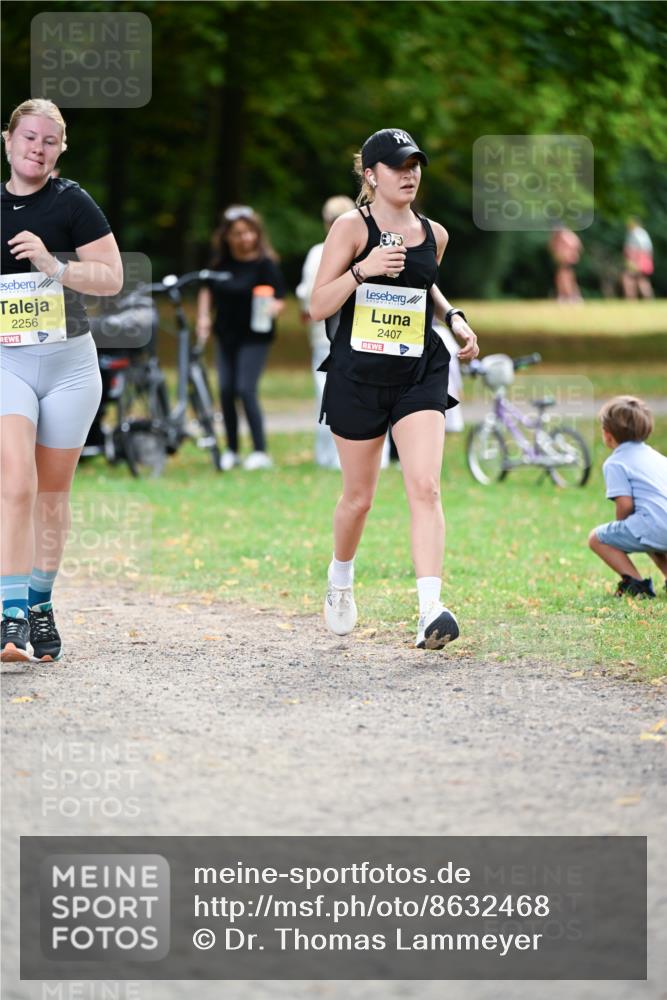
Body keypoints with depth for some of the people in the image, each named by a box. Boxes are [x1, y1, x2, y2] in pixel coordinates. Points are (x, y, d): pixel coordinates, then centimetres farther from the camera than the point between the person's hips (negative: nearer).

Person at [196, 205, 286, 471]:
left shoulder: (265, 264, -13)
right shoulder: (220, 261, 2)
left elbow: (279, 299, -15)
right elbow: (207, 289, 19)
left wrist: (272, 308, -36)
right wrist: (203, 317, 9)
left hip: (254, 337, -5)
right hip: (225, 335, 5)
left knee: (245, 389, -13)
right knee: (226, 391, 5)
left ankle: (260, 452, -6)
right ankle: (231, 451, 17)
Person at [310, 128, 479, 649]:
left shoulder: (433, 234, 8)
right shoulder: (352, 227, -5)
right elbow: (319, 306, -9)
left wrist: (454, 317, 11)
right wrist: (362, 269, -23)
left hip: (420, 376, 2)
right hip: (358, 376, -2)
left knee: (425, 487, -16)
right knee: (359, 495, 9)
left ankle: (431, 609, -24)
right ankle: (341, 578, 39)